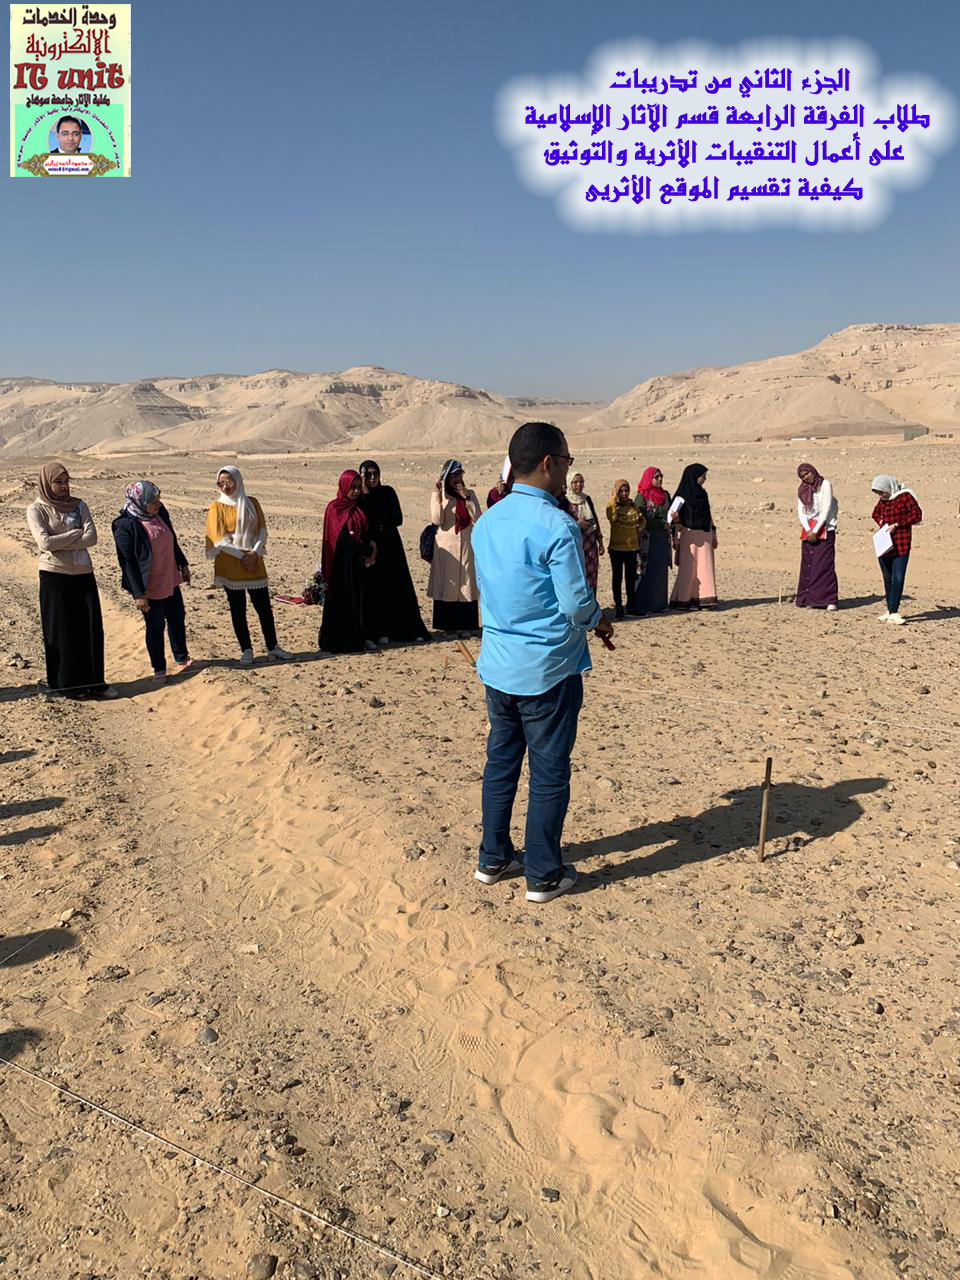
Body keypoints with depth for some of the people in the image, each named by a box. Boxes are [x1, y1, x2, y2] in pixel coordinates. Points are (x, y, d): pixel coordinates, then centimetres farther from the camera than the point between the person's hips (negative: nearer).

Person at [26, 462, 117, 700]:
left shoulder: (79, 505, 7)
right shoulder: (36, 509, -3)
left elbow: (92, 537, -6)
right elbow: (45, 542, -16)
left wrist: (59, 543, -13)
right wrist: (76, 533, -8)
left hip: (84, 575, 4)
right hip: (55, 576, -3)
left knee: (92, 630, 4)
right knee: (62, 632, 3)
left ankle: (94, 682, 13)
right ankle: (67, 685, 14)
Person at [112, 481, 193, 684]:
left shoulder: (159, 513, -2)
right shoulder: (125, 525, -21)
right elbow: (127, 561, -20)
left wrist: (183, 564, 19)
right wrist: (138, 594, -20)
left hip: (171, 580, 7)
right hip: (150, 587, -7)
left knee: (177, 619, 19)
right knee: (155, 626, 7)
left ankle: (182, 658, 38)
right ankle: (159, 669, 23)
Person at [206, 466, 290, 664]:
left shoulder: (252, 503, 7)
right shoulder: (217, 506, -2)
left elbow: (262, 530, 3)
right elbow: (219, 539, -9)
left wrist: (255, 553, -12)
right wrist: (242, 555, -13)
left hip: (254, 562, 2)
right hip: (230, 564, -2)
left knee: (264, 606, 2)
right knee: (238, 609, 4)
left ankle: (272, 647, 13)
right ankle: (246, 650, 13)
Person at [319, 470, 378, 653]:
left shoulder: (358, 508, 14)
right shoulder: (334, 508, -5)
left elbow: (366, 533, 13)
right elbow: (342, 537, -13)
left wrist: (370, 549, -9)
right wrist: (367, 551, -13)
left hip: (359, 562, 6)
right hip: (342, 562, -6)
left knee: (360, 598, 4)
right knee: (342, 600, -2)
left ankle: (364, 638, 7)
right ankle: (342, 640, 3)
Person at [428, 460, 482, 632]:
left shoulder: (469, 494, 9)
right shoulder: (439, 495, 2)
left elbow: (478, 518, -3)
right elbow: (437, 520, -12)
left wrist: (466, 498, -10)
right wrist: (437, 496, -16)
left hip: (467, 545, 2)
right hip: (446, 546, -2)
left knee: (466, 583, 1)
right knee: (446, 584, -1)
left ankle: (465, 624, 5)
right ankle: (446, 625, 5)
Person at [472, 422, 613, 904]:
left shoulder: (487, 522, 4)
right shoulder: (558, 526, -19)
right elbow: (577, 604, -19)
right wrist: (599, 620, 5)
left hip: (497, 664, 7)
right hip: (547, 668, -7)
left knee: (501, 761, 18)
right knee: (549, 773, 6)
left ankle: (493, 859, 30)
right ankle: (543, 875, 18)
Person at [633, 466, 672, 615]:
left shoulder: (665, 495, 14)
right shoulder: (642, 496, -5)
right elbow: (642, 519, -11)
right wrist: (662, 523, -11)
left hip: (663, 537, 6)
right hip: (648, 538, -6)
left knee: (661, 570, 6)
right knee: (646, 571, -8)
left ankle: (658, 603, 12)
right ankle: (642, 607, -7)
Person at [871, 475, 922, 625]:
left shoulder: (905, 496, -7)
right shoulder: (883, 500, 11)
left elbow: (917, 515, -9)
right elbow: (876, 513, 29)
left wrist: (896, 525, -13)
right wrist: (882, 523, 8)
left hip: (901, 545, -6)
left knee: (898, 578, -11)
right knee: (887, 578, 10)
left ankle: (894, 612, -11)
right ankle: (890, 610, 17)